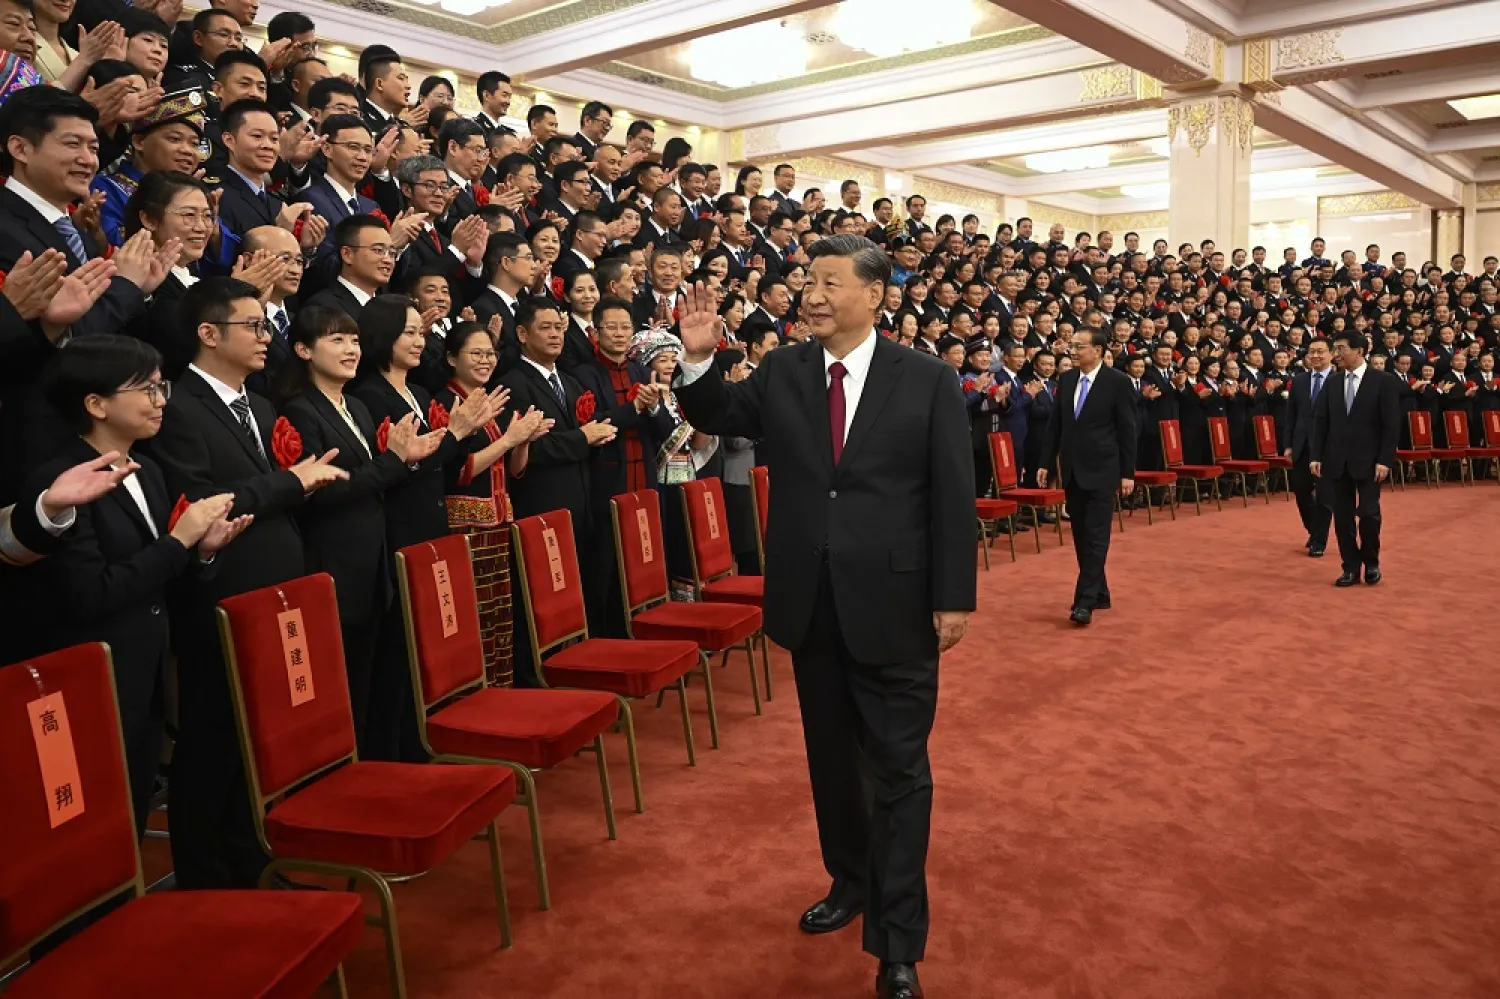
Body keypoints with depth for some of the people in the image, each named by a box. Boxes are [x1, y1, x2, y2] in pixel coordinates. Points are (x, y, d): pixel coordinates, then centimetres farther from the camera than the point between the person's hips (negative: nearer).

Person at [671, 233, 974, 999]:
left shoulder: (928, 381, -6)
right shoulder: (781, 371, 2)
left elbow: (953, 496, -5)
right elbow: (717, 418, 11)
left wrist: (954, 598, -8)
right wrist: (698, 361, -8)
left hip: (893, 605, -3)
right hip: (812, 604, 4)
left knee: (898, 767, 5)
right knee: (830, 755, 19)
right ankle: (850, 880, 41)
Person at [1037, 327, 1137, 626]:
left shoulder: (1118, 381, -8)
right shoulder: (1065, 379, 7)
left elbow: (1127, 430, -7)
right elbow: (1055, 424, 11)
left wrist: (1128, 473, -9)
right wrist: (1046, 463, 8)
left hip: (1102, 470, -6)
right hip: (1072, 469, 6)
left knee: (1096, 536, -6)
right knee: (1081, 535, 11)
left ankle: (1085, 600, -6)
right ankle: (1099, 593, 23)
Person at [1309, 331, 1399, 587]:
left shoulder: (1383, 381, -3)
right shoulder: (1332, 383, 8)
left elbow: (1391, 424, -6)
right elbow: (1320, 421, 7)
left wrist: (1385, 460, -13)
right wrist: (1316, 456, -1)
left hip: (1368, 460, -3)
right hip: (1338, 460, 4)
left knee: (1369, 514, -2)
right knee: (1343, 516, 5)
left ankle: (1371, 563, 19)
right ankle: (1351, 567, 13)